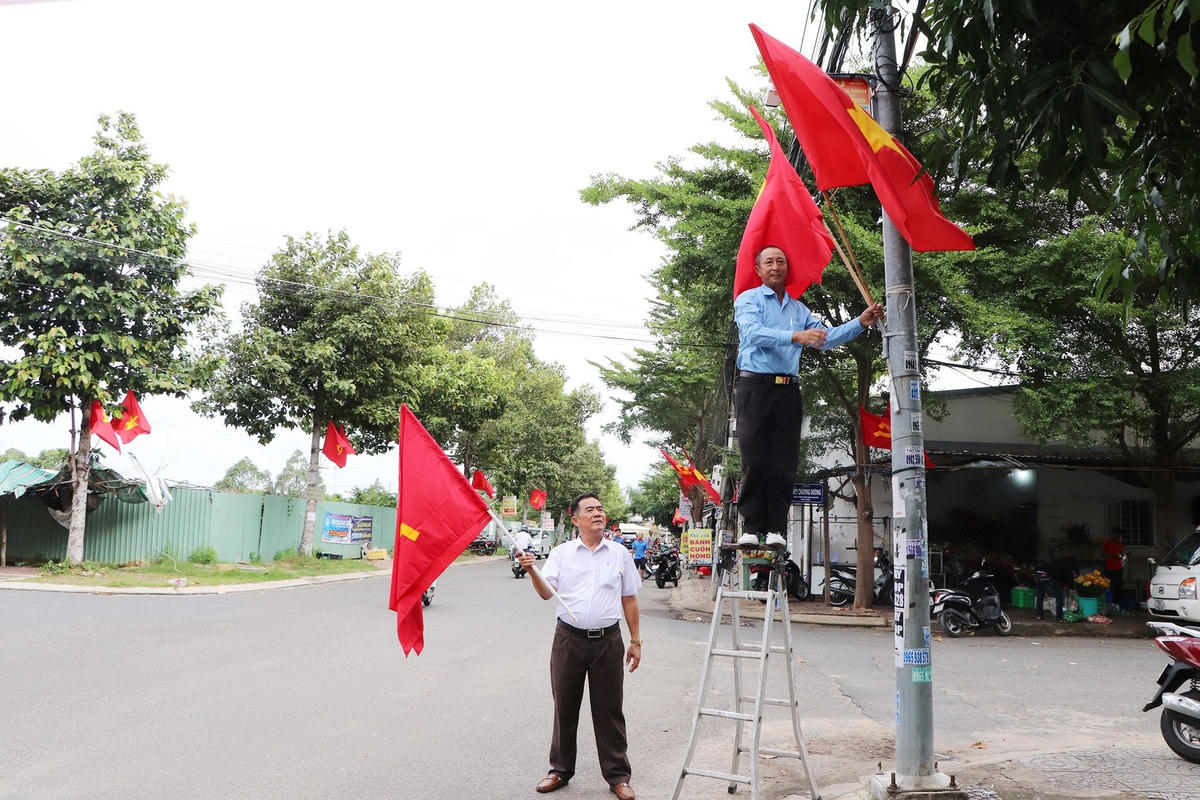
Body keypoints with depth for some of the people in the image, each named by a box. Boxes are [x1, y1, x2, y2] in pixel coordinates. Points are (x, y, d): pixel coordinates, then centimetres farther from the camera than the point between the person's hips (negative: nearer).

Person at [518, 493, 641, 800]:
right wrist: (532, 571, -25)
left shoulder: (619, 554, 5)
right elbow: (547, 593, -7)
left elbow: (629, 600, 10)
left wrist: (636, 641, 8)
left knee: (609, 710, 6)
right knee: (564, 707, 11)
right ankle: (561, 770, 27)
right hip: (569, 639, 0)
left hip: (607, 641, 0)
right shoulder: (561, 553, 2)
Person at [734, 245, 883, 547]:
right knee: (754, 461, -8)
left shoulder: (798, 309, 23)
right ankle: (751, 528, -5)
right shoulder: (748, 299, 6)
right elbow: (753, 333, -13)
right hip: (755, 386, -4)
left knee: (783, 464, -1)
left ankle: (775, 528, 1)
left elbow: (825, 338, 16)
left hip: (788, 392, 4)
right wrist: (795, 336, -25)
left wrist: (860, 322, 4)